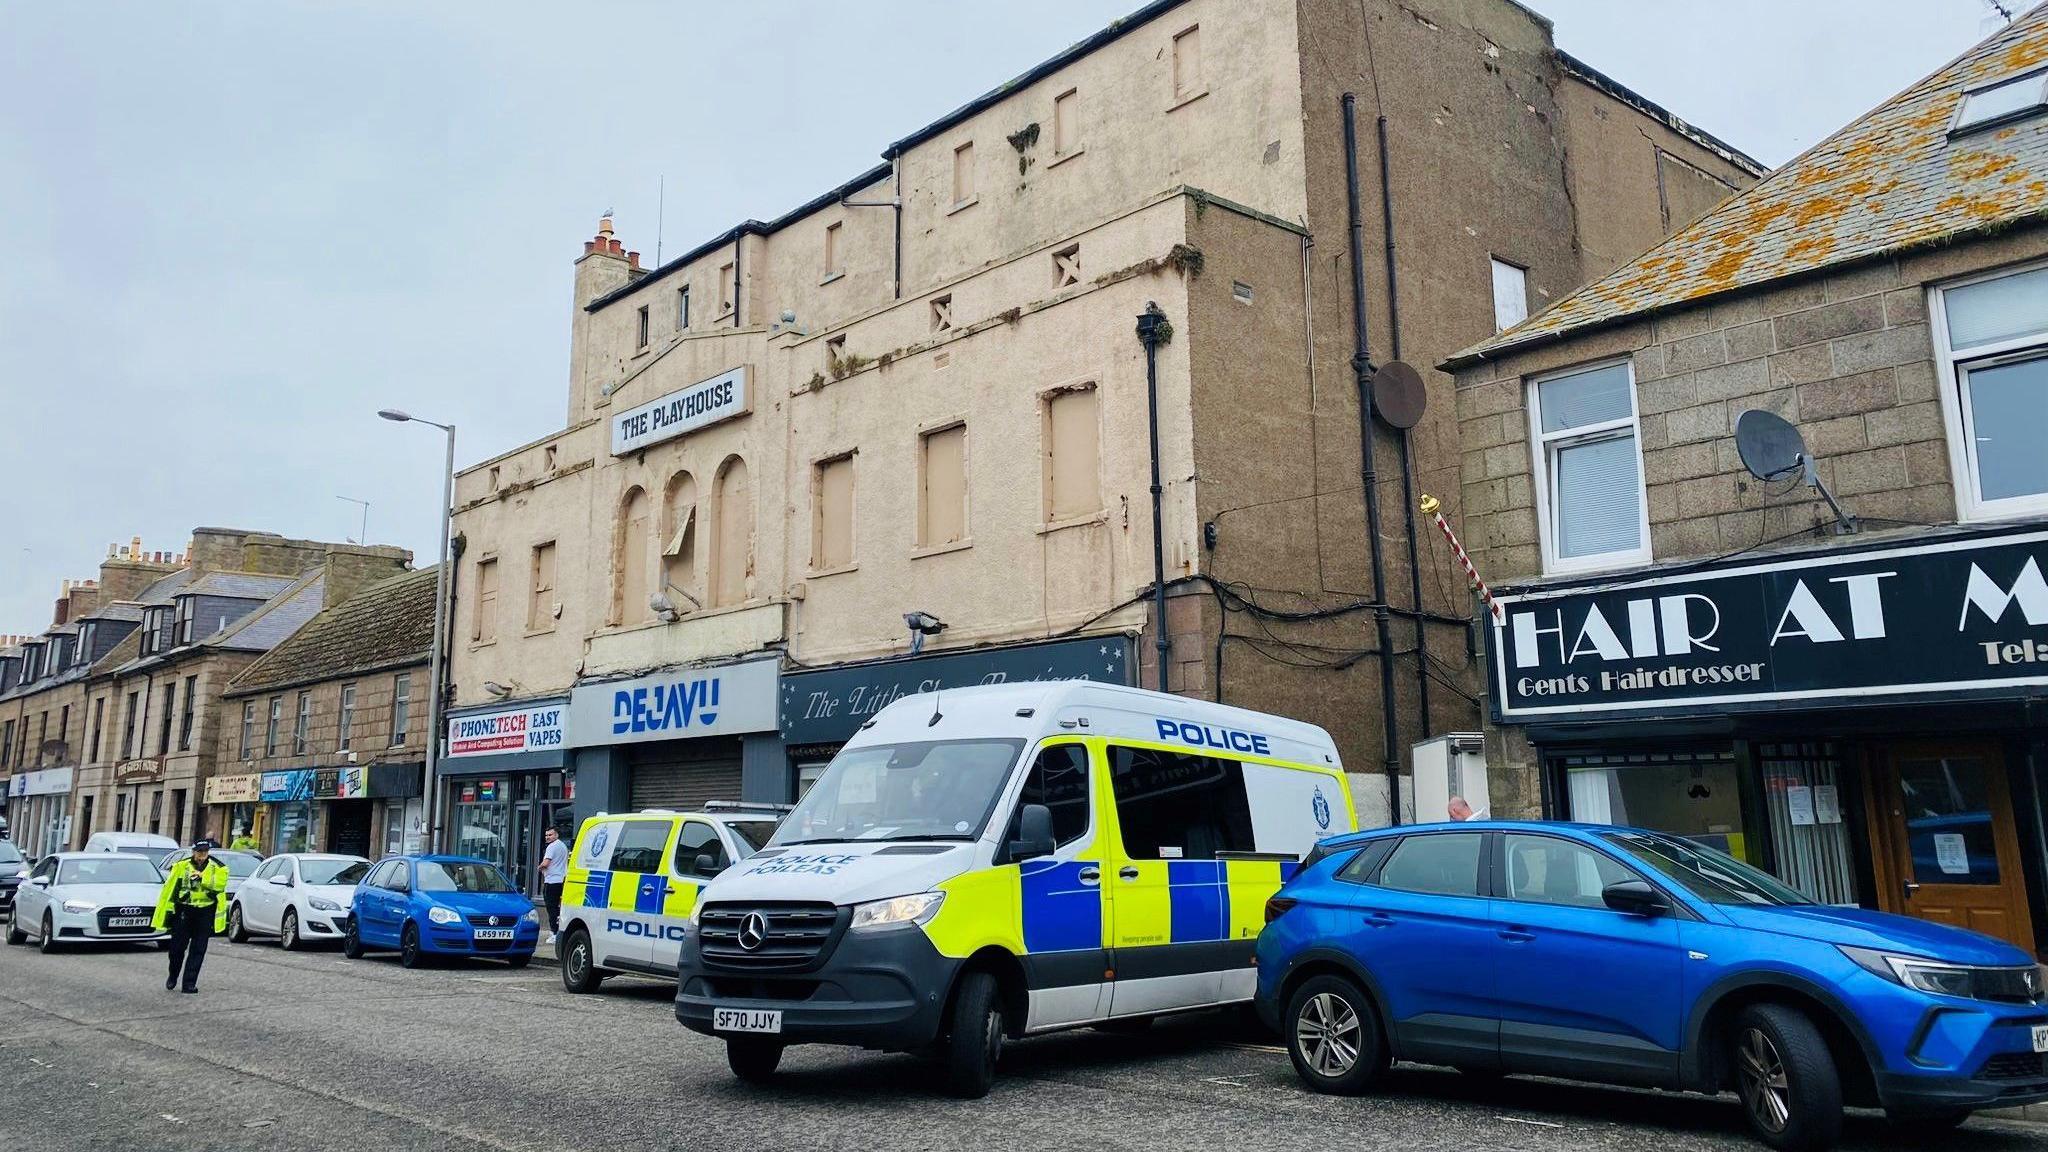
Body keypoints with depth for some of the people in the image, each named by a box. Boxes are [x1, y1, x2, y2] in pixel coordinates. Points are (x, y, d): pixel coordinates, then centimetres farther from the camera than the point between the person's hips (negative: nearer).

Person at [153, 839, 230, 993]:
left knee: (198, 950, 2)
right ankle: (172, 977, 31)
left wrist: (203, 878, -26)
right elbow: (169, 889, 0)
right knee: (177, 947, 5)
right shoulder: (181, 866, 0)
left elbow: (220, 884, -15)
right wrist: (167, 911, -4)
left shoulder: (217, 868, 1)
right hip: (184, 911, 0)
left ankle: (189, 983, 9)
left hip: (205, 913, 0)